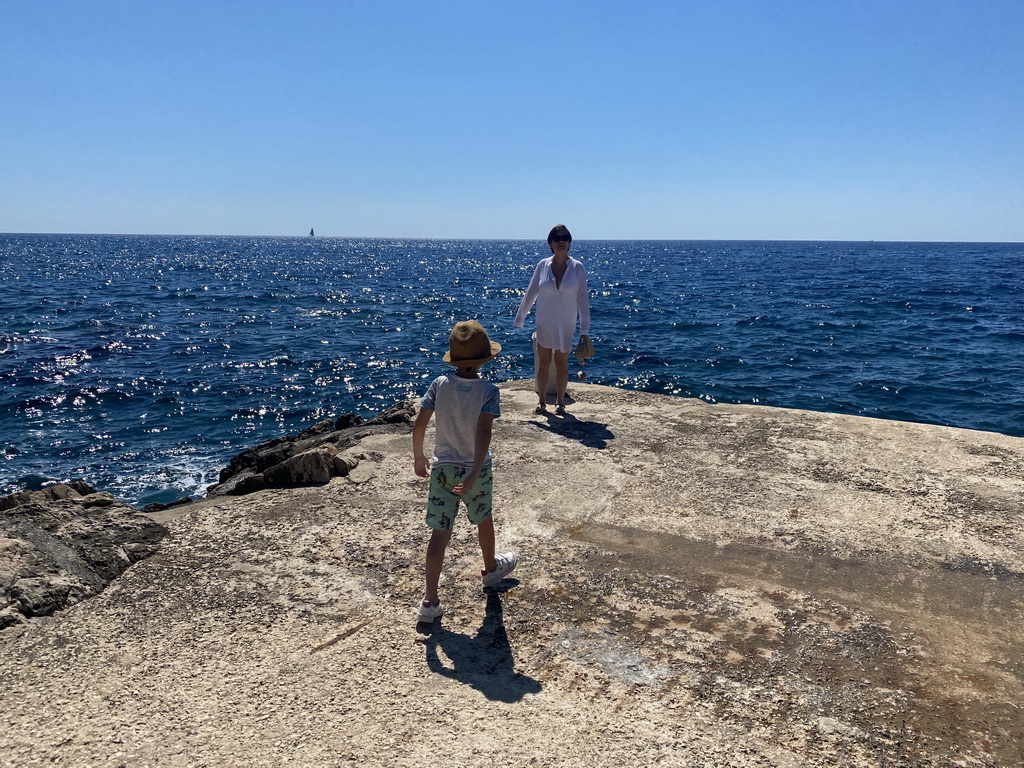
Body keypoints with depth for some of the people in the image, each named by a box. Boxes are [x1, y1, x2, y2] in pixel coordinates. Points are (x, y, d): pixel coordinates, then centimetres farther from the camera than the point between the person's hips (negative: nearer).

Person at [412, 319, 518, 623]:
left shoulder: (440, 384, -8)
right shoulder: (488, 390, -15)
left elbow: (419, 424, -7)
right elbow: (483, 432, -27)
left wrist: (419, 457, 8)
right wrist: (475, 473, -29)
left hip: (442, 467, 2)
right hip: (475, 468, -1)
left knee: (440, 532, 4)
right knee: (483, 520, 24)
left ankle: (430, 601, 3)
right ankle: (491, 569, 49)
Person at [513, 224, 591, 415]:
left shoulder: (577, 268, -6)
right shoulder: (543, 265, -3)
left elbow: (582, 299, -5)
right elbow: (530, 294, 6)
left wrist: (585, 330, -7)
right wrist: (519, 319, 9)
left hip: (565, 326, -1)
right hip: (544, 324, 1)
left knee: (561, 363, 10)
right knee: (544, 364, 7)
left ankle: (560, 403, 21)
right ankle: (541, 402, 17)